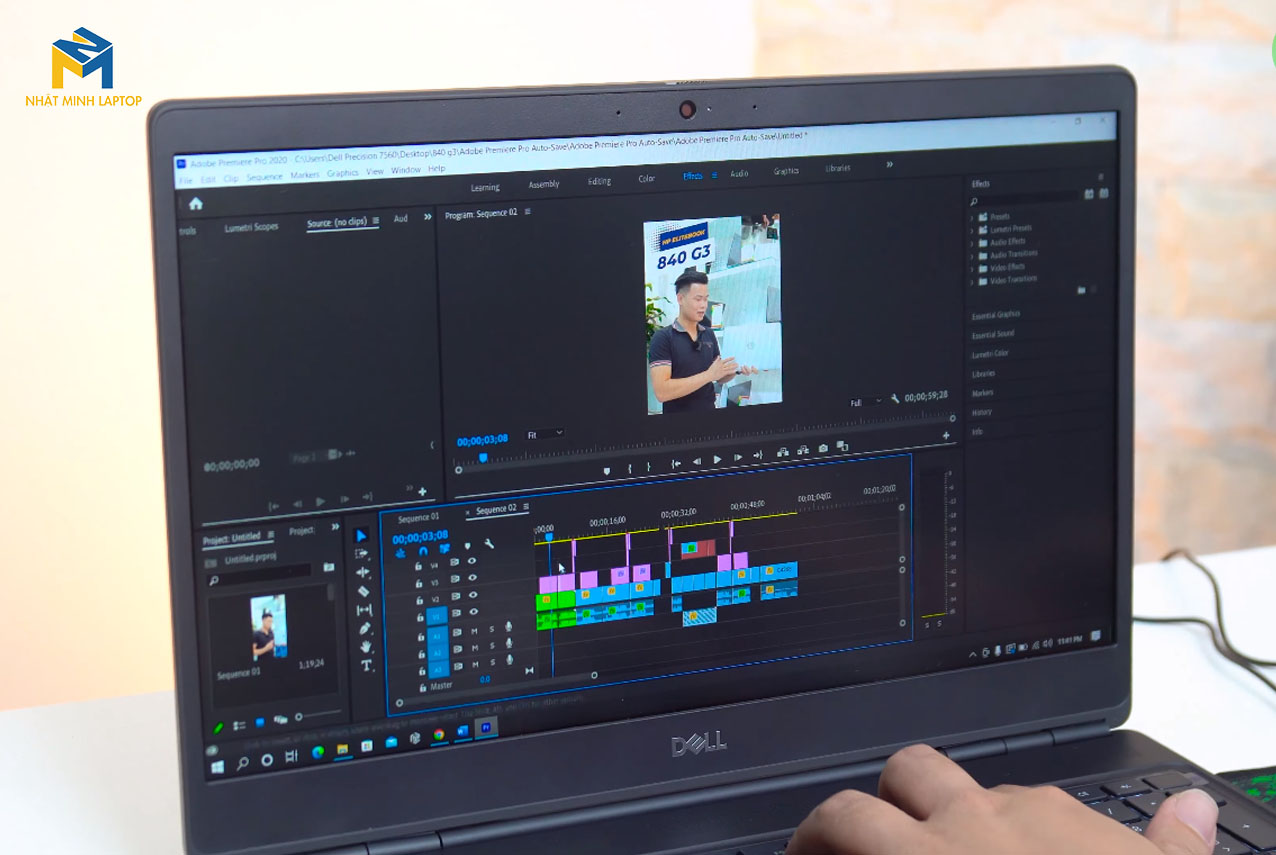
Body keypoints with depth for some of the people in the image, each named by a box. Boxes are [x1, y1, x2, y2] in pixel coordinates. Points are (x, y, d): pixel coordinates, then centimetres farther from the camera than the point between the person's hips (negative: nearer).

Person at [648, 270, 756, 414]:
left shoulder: (709, 334, 4)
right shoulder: (663, 338, -13)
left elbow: (719, 377, 13)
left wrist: (737, 370, -8)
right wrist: (709, 375, -24)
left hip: (709, 409, 5)